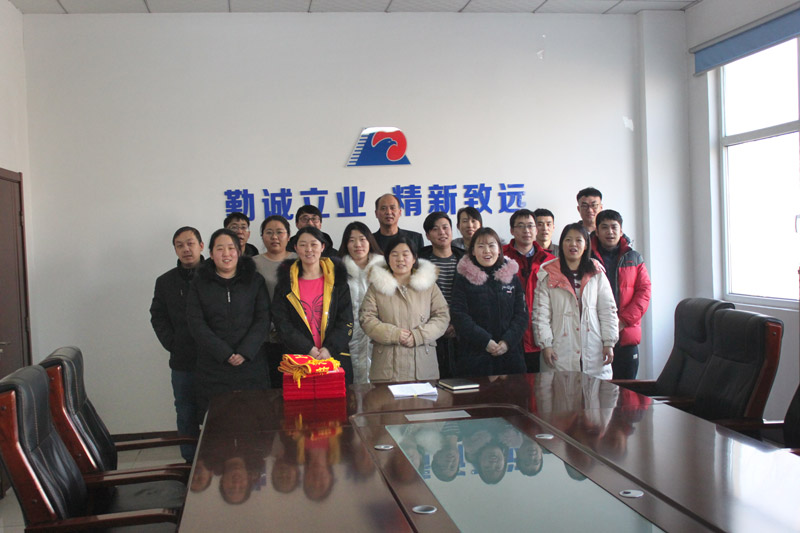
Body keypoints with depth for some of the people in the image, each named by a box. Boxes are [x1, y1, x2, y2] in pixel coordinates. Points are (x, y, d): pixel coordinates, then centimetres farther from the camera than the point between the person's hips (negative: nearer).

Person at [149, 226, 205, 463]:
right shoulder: (165, 281, 9)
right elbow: (158, 317, 15)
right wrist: (172, 344, 2)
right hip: (183, 363, 3)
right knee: (186, 415, 10)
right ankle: (191, 461, 21)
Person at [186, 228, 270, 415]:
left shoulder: (255, 281, 9)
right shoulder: (199, 283, 8)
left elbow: (263, 320, 2)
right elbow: (197, 324, -1)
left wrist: (245, 352, -11)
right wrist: (225, 354, -11)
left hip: (251, 364, 0)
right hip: (213, 368, 0)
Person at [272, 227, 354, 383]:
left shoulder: (336, 278, 8)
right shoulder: (286, 282, 7)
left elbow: (346, 321, 3)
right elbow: (282, 323, 0)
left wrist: (329, 349, -12)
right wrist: (308, 350, -12)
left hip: (335, 356, 0)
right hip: (299, 358, 0)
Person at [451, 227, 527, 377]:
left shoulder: (511, 276, 11)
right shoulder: (463, 279, 3)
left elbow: (522, 314, 7)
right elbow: (459, 316, -5)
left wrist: (508, 341, -9)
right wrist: (485, 341, -14)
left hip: (510, 354, 2)